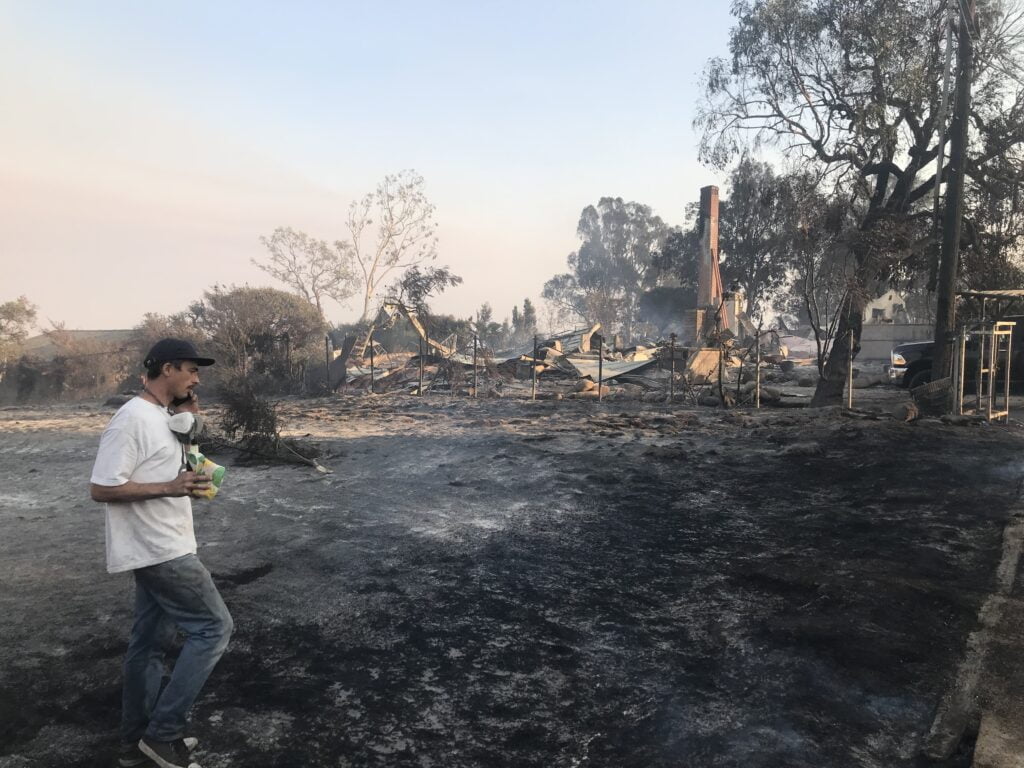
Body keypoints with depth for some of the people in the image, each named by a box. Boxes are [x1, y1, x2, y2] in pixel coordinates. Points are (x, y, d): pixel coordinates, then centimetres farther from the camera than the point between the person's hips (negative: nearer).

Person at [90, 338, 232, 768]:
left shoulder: (162, 416, 11)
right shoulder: (132, 419, -19)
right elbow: (102, 488, -21)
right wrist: (169, 487, -24)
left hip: (161, 549, 10)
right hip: (160, 551, -10)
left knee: (149, 643, 16)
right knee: (213, 626, -5)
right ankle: (162, 733, 3)